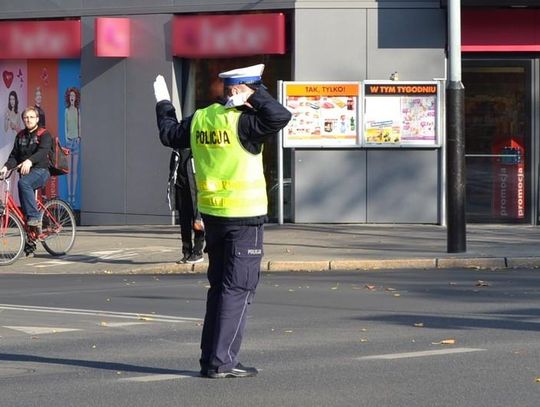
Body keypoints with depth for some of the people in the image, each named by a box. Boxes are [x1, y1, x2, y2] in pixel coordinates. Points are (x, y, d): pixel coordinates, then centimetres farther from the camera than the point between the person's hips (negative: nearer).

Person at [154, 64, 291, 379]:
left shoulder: (200, 119, 6)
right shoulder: (244, 122, -16)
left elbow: (170, 135, 23)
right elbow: (280, 116, -31)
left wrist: (164, 104, 38)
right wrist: (255, 94, -17)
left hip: (212, 214, 7)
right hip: (244, 216, -7)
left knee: (219, 286, 17)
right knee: (238, 290, -3)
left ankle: (210, 358, 19)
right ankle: (221, 362, -4)